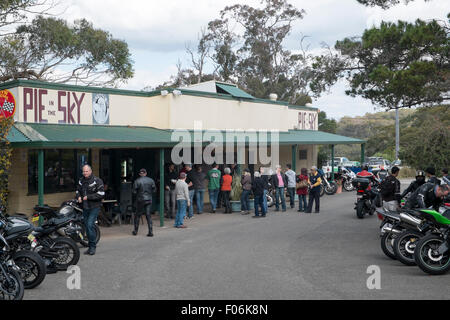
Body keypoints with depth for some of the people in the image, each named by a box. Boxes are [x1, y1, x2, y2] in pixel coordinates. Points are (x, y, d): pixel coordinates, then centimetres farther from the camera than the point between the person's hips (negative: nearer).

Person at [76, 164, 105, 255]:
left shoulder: (97, 181, -9)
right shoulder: (81, 180, 11)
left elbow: (101, 194, -14)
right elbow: (77, 191, 25)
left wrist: (88, 197, -18)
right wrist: (78, 196, 2)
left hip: (94, 207, -7)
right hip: (85, 207, 7)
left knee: (90, 225, -17)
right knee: (87, 226, 10)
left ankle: (93, 246, -7)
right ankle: (90, 247, 20)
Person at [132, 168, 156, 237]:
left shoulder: (137, 181, -8)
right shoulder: (151, 180, 0)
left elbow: (134, 191, -8)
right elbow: (154, 190, 3)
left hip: (140, 200, -2)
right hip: (149, 200, 2)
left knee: (138, 215, 12)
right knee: (148, 215, 4)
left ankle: (135, 231, 18)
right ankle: (150, 231, -3)